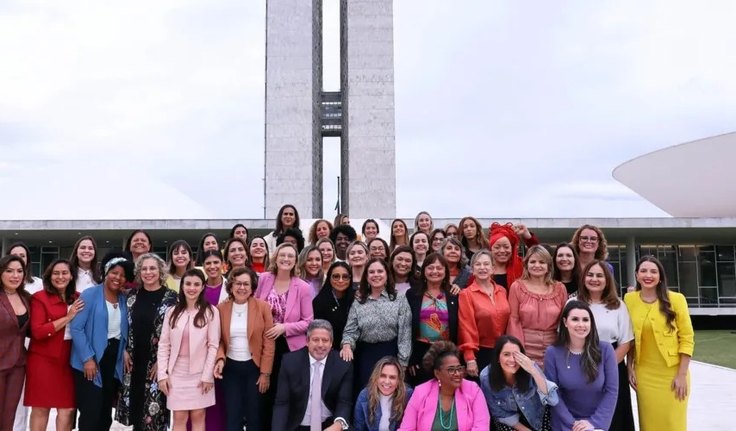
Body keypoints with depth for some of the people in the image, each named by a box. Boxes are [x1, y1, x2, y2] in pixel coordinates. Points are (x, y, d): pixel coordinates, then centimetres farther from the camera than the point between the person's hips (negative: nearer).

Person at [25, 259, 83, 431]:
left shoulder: (78, 299, 8)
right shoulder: (39, 298, -5)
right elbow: (37, 332, -14)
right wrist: (67, 317, -17)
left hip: (68, 360, 3)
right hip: (43, 359, -3)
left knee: (67, 408, 2)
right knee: (41, 408, 4)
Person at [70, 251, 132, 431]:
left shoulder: (124, 300, 8)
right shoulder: (90, 294, -8)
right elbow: (76, 328, -12)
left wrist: (124, 353, 1)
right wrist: (88, 358, -16)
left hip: (114, 360, 5)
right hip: (91, 360, -5)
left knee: (105, 412, 12)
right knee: (91, 412, -4)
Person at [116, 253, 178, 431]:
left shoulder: (171, 297, -7)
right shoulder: (133, 295, 7)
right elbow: (124, 326, 13)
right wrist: (125, 351, 3)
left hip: (158, 361, -4)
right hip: (134, 360, 4)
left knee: (154, 406, 1)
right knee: (136, 403, 9)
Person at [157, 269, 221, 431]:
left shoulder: (211, 312, -5)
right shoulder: (172, 312, 4)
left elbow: (213, 345, -6)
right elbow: (163, 345, 3)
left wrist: (207, 375, -10)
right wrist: (162, 374, -3)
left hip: (200, 373, -2)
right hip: (177, 373, 2)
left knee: (198, 416, 4)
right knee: (179, 418, 4)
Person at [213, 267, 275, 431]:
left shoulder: (263, 307, -7)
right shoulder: (221, 309, 0)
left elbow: (268, 343, -6)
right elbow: (219, 340, 5)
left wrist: (265, 373, -8)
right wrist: (220, 358, -15)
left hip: (254, 367, -2)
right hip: (230, 368, 2)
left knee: (254, 415, 10)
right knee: (233, 416, 6)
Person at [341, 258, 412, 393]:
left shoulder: (399, 300, 0)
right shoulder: (358, 302, 6)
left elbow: (404, 334, -3)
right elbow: (350, 331, 2)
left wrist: (402, 363, -8)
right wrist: (347, 345, -20)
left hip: (391, 354, -1)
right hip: (366, 356, 2)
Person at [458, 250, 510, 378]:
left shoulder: (502, 291, 7)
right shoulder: (466, 294, -8)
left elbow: (507, 321, 12)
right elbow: (467, 327, -13)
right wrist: (470, 359, -17)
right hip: (480, 353, -5)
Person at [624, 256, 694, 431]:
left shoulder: (676, 299, -7)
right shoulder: (629, 299, 0)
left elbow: (687, 338, -6)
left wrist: (682, 375, -9)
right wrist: (630, 368, 4)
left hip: (672, 373, -2)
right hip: (644, 374, 2)